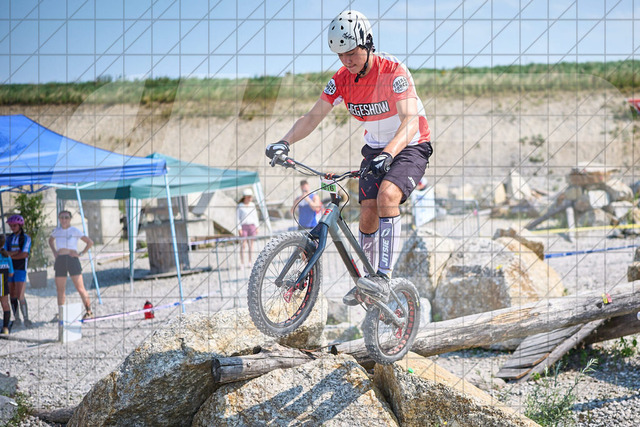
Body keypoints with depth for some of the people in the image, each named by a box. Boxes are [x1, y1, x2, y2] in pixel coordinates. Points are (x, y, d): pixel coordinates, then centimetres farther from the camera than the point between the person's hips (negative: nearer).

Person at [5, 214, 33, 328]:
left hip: (21, 269, -6)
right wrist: (16, 253, -15)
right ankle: (16, 319, 14)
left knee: (20, 296, -13)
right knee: (12, 296, 7)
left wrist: (10, 255, -7)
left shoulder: (26, 238, -5)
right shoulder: (10, 238, 11)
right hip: (10, 270, 6)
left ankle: (26, 319, -5)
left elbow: (25, 254, -15)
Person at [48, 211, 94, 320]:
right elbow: (50, 240, 34)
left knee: (80, 288, -9)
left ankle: (89, 311, -5)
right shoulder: (56, 230, 12)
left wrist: (81, 254, -5)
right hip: (60, 261, 5)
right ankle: (60, 314, 14)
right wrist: (54, 252, 18)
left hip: (72, 260, -4)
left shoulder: (75, 231, 0)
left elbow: (90, 242, 2)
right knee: (60, 289, 6)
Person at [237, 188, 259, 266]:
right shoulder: (240, 206, -4)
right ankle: (242, 263, -2)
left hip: (252, 226, 4)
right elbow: (238, 218, -3)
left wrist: (256, 227, 11)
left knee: (251, 244, 6)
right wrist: (239, 228, -9)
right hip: (243, 226, -4)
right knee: (243, 245, -5)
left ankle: (249, 262, 12)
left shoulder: (252, 205, 9)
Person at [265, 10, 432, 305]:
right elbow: (313, 116, -8)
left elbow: (410, 119, -36)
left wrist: (388, 154, -52)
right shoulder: (342, 79, -8)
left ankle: (384, 278, -30)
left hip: (410, 147, -5)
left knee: (387, 195, -30)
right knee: (367, 213, -5)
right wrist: (285, 142, -25)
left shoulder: (393, 71, -25)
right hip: (375, 148, 6)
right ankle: (365, 282, 15)